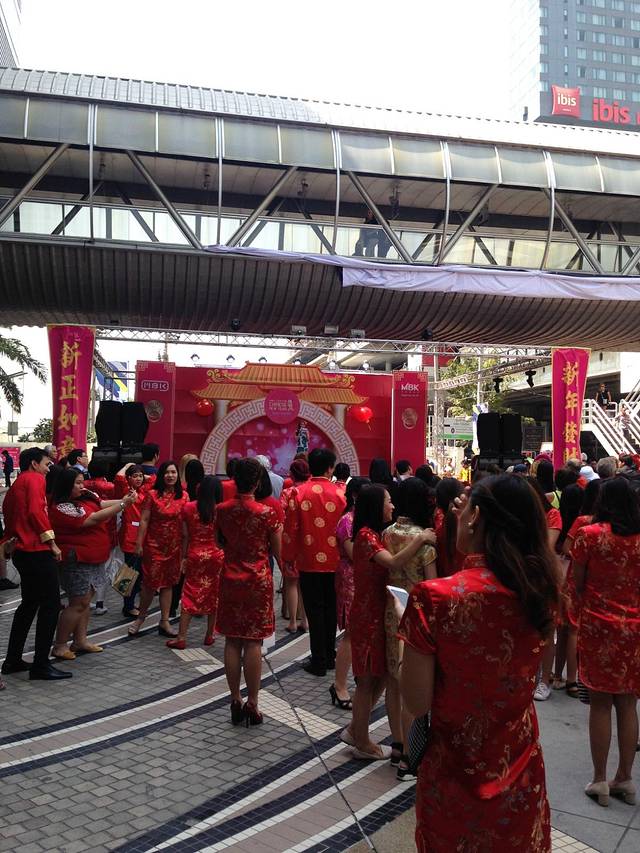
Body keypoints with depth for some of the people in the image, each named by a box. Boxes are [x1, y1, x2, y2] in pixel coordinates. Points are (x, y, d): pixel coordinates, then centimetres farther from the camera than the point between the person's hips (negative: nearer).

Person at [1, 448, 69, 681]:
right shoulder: (35, 479, -7)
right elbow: (36, 511, -19)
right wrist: (52, 543, -16)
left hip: (22, 551, 10)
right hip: (37, 550, -10)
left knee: (30, 604, 18)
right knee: (51, 605, -6)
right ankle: (41, 665, -5)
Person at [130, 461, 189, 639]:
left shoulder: (184, 496, 2)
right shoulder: (152, 494, -4)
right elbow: (144, 520, -4)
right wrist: (139, 543, -7)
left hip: (175, 546, 2)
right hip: (154, 544, -2)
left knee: (168, 583, 9)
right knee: (150, 582, 2)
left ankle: (164, 622, 18)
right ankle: (141, 616, 23)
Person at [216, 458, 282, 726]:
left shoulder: (222, 510, -3)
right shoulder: (267, 513, -13)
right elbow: (277, 552, -5)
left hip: (230, 580, 3)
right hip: (258, 581, -3)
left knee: (232, 641, 9)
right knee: (253, 642, 3)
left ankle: (235, 701, 16)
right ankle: (252, 703, 8)